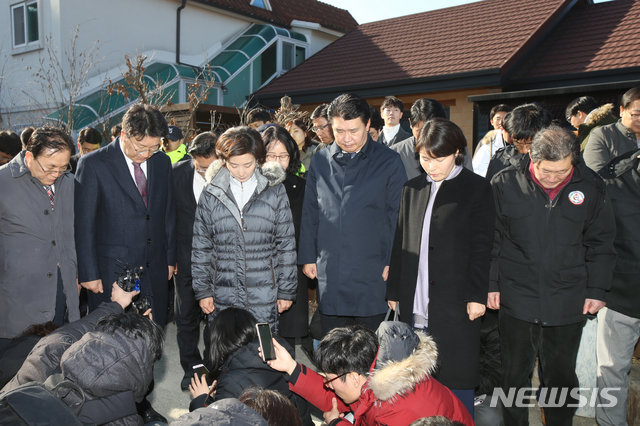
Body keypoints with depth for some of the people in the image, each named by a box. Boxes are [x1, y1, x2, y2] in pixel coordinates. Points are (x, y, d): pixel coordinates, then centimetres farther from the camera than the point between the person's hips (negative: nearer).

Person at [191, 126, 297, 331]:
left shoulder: (275, 191, 1)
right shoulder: (211, 194, 3)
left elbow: (286, 245, 4)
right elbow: (201, 247, 8)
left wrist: (287, 291, 4)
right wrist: (202, 290, 5)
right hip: (222, 297, 1)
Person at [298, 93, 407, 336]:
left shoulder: (388, 162, 0)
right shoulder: (320, 161, 8)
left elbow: (398, 216, 1)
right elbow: (310, 213, 12)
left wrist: (392, 262, -4)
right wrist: (308, 257, 8)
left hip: (372, 276, -3)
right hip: (329, 274, 3)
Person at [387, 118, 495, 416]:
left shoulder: (477, 189, 0)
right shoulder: (412, 189, 12)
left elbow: (481, 246, -3)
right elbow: (400, 243, 14)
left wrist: (476, 296, -9)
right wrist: (394, 291, 11)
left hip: (456, 305, -4)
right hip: (414, 306, 4)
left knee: (457, 382, 4)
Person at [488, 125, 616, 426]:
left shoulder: (590, 187, -3)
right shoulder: (505, 184, -6)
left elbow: (600, 244, 6)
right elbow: (491, 240, 0)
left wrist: (597, 290, 3)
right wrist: (491, 284, -1)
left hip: (568, 304, 1)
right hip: (517, 299, 0)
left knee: (561, 377, 15)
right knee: (515, 374, 13)